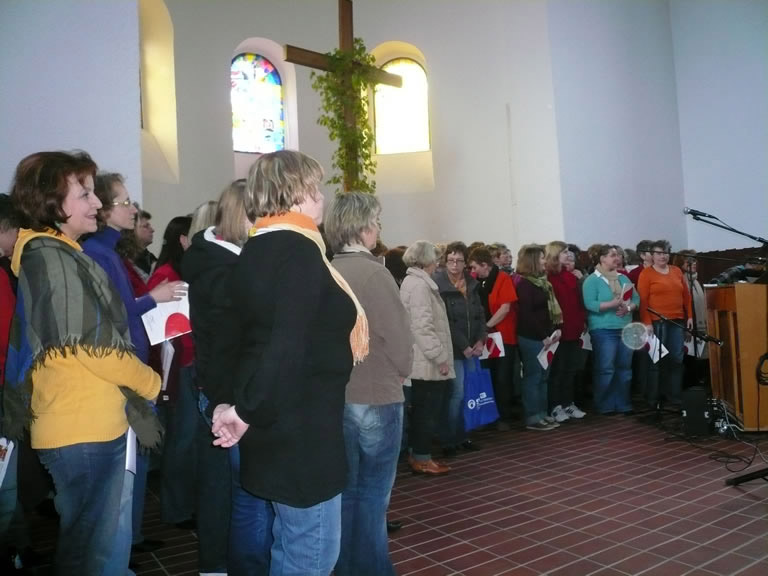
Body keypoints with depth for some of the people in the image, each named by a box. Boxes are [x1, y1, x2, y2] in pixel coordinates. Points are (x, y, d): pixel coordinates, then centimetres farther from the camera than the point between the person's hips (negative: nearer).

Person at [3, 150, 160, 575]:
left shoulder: (55, 254, 14)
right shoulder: (52, 258, -17)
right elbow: (94, 345, -20)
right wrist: (151, 382, -6)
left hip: (85, 423, 10)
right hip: (84, 428, -10)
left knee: (86, 539, 21)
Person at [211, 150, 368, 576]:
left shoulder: (255, 250, 9)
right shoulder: (300, 251, -19)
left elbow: (231, 330, 12)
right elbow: (287, 348, -27)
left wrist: (232, 401, 10)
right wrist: (246, 411, -17)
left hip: (277, 424, 9)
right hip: (302, 427, -9)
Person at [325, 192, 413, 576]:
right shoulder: (375, 273, -16)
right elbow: (400, 342, -15)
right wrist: (400, 373, 5)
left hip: (335, 398, 6)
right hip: (377, 398, -5)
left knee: (344, 492, 17)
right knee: (372, 495, 9)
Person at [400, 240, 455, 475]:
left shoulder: (414, 281, 17)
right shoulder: (419, 285, -17)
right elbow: (423, 327, -24)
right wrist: (441, 357, -19)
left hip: (422, 361, 11)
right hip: (428, 362, -11)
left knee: (422, 409, 15)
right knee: (427, 410, -2)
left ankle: (417, 454, 23)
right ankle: (421, 458, 7)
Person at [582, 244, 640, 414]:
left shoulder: (623, 278, 15)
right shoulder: (592, 280, -5)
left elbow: (636, 299, 11)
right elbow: (590, 304, -15)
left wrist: (628, 308, -9)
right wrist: (612, 304, -23)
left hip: (625, 329, 6)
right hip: (603, 330, -6)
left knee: (625, 368, 10)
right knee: (605, 369, -4)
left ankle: (624, 404, 20)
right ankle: (604, 405, 6)